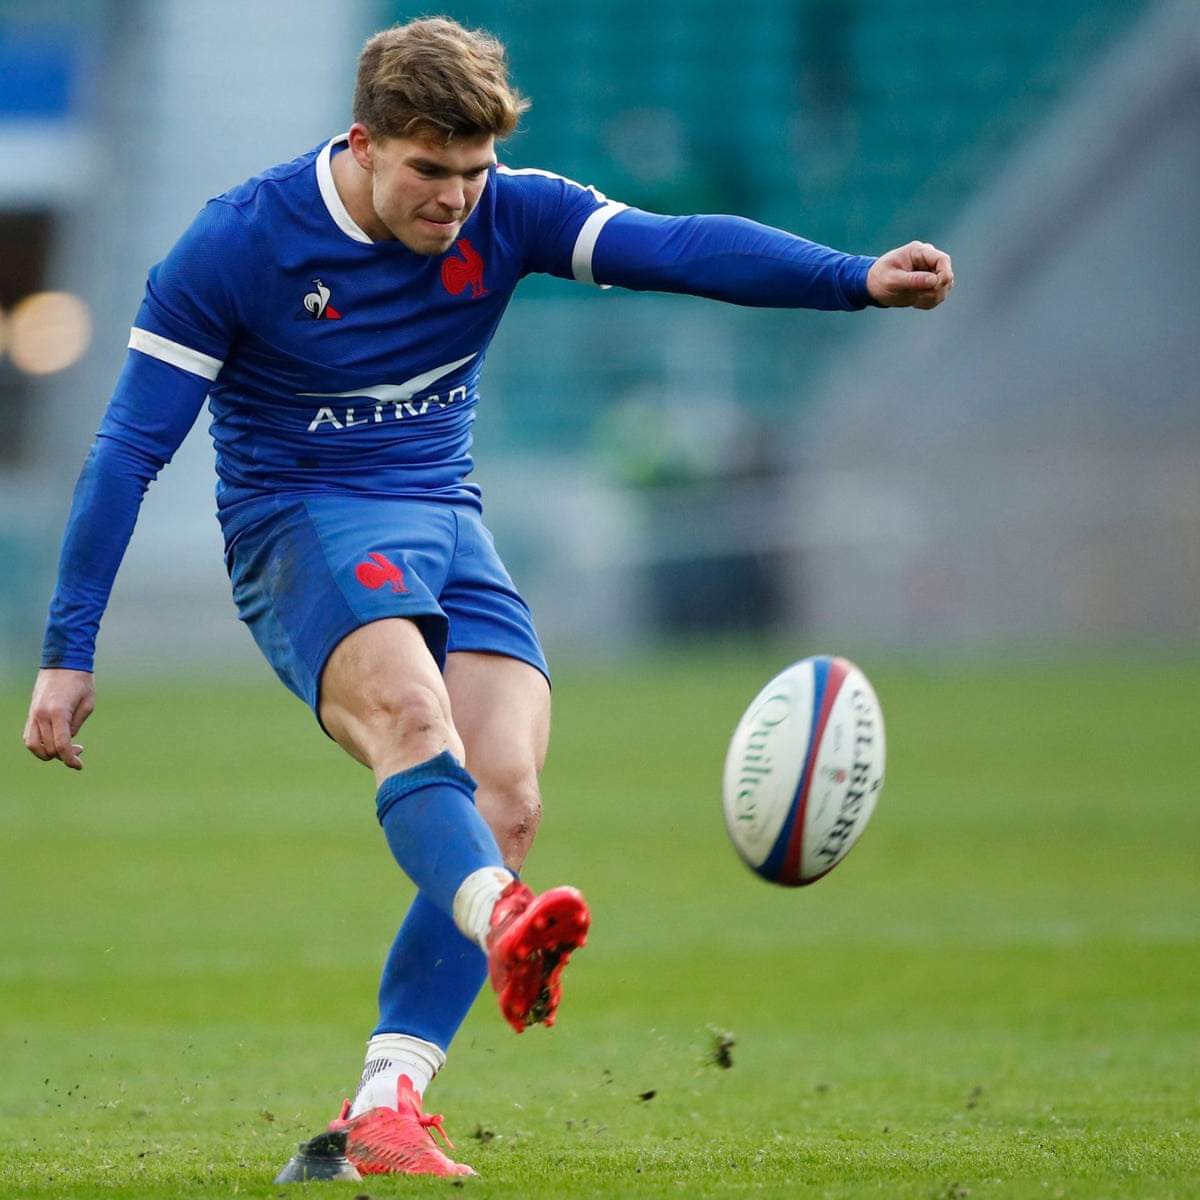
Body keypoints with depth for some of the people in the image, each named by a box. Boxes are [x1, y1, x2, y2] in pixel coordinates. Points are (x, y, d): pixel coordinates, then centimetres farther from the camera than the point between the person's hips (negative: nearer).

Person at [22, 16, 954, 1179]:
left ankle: (382, 1107, -12)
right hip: (299, 520, -5)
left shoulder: (504, 213, -3)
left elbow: (679, 247, -16)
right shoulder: (234, 245, -12)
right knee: (412, 713, -35)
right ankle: (503, 924, -64)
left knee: (504, 803, -15)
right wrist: (67, 653, -11)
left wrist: (859, 280, -32)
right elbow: (129, 449, -9)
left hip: (447, 526, 5)